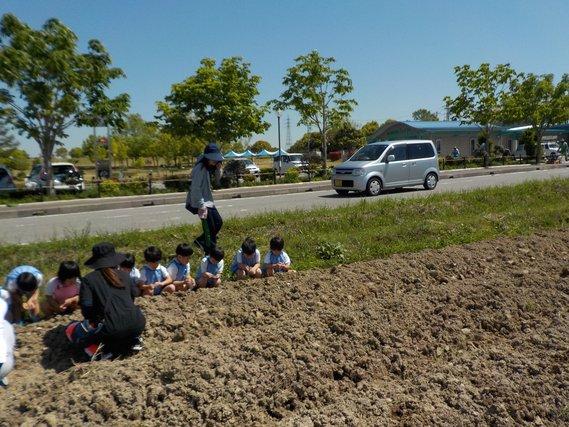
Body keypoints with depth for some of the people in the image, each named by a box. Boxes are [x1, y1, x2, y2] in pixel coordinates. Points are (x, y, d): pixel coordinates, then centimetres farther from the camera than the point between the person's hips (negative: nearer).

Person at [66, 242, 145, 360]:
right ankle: (132, 340, 12)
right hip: (138, 325, 4)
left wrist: (94, 321, 13)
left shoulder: (88, 279, 3)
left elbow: (86, 307, -7)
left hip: (112, 329, -4)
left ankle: (100, 350, -3)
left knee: (71, 329, 21)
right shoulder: (125, 275, 14)